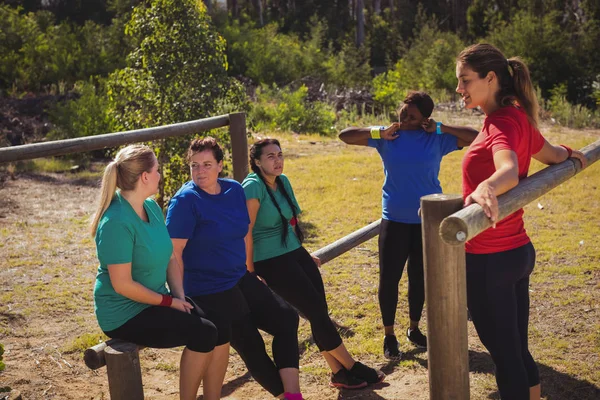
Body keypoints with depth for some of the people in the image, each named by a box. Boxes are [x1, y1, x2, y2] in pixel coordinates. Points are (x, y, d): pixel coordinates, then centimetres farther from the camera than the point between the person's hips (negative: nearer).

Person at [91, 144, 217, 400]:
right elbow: (122, 284, -24)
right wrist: (170, 301, -16)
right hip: (124, 314, -8)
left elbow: (169, 257, 9)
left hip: (155, 302, 8)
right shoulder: (117, 222, -24)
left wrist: (179, 296, -5)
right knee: (203, 335, -18)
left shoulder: (151, 207, 3)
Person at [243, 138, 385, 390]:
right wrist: (250, 271, -15)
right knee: (317, 312, -4)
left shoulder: (283, 181, 8)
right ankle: (353, 368, 8)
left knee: (320, 312, 4)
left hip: (295, 253, 8)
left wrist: (303, 254, 22)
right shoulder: (253, 187, -17)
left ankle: (339, 373, 13)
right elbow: (245, 232, -18)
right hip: (271, 261, -8)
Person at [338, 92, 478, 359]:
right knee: (389, 278, 0)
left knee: (419, 277, 13)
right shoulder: (386, 137, -2)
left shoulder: (437, 139, -4)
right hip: (394, 220, 0)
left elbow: (477, 138, -7)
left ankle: (414, 328, 33)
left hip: (427, 220, 1)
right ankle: (389, 336, 17)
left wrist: (441, 128, -12)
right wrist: (380, 133, -11)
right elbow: (345, 135, 0)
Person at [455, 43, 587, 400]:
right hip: (518, 251, 9)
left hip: (490, 260, -9)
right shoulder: (518, 117, 8)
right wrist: (571, 154, 49)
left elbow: (509, 172, -38)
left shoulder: (503, 122, -18)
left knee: (505, 355, 3)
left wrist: (486, 189, -60)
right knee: (517, 350, 19)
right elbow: (553, 155, 26)